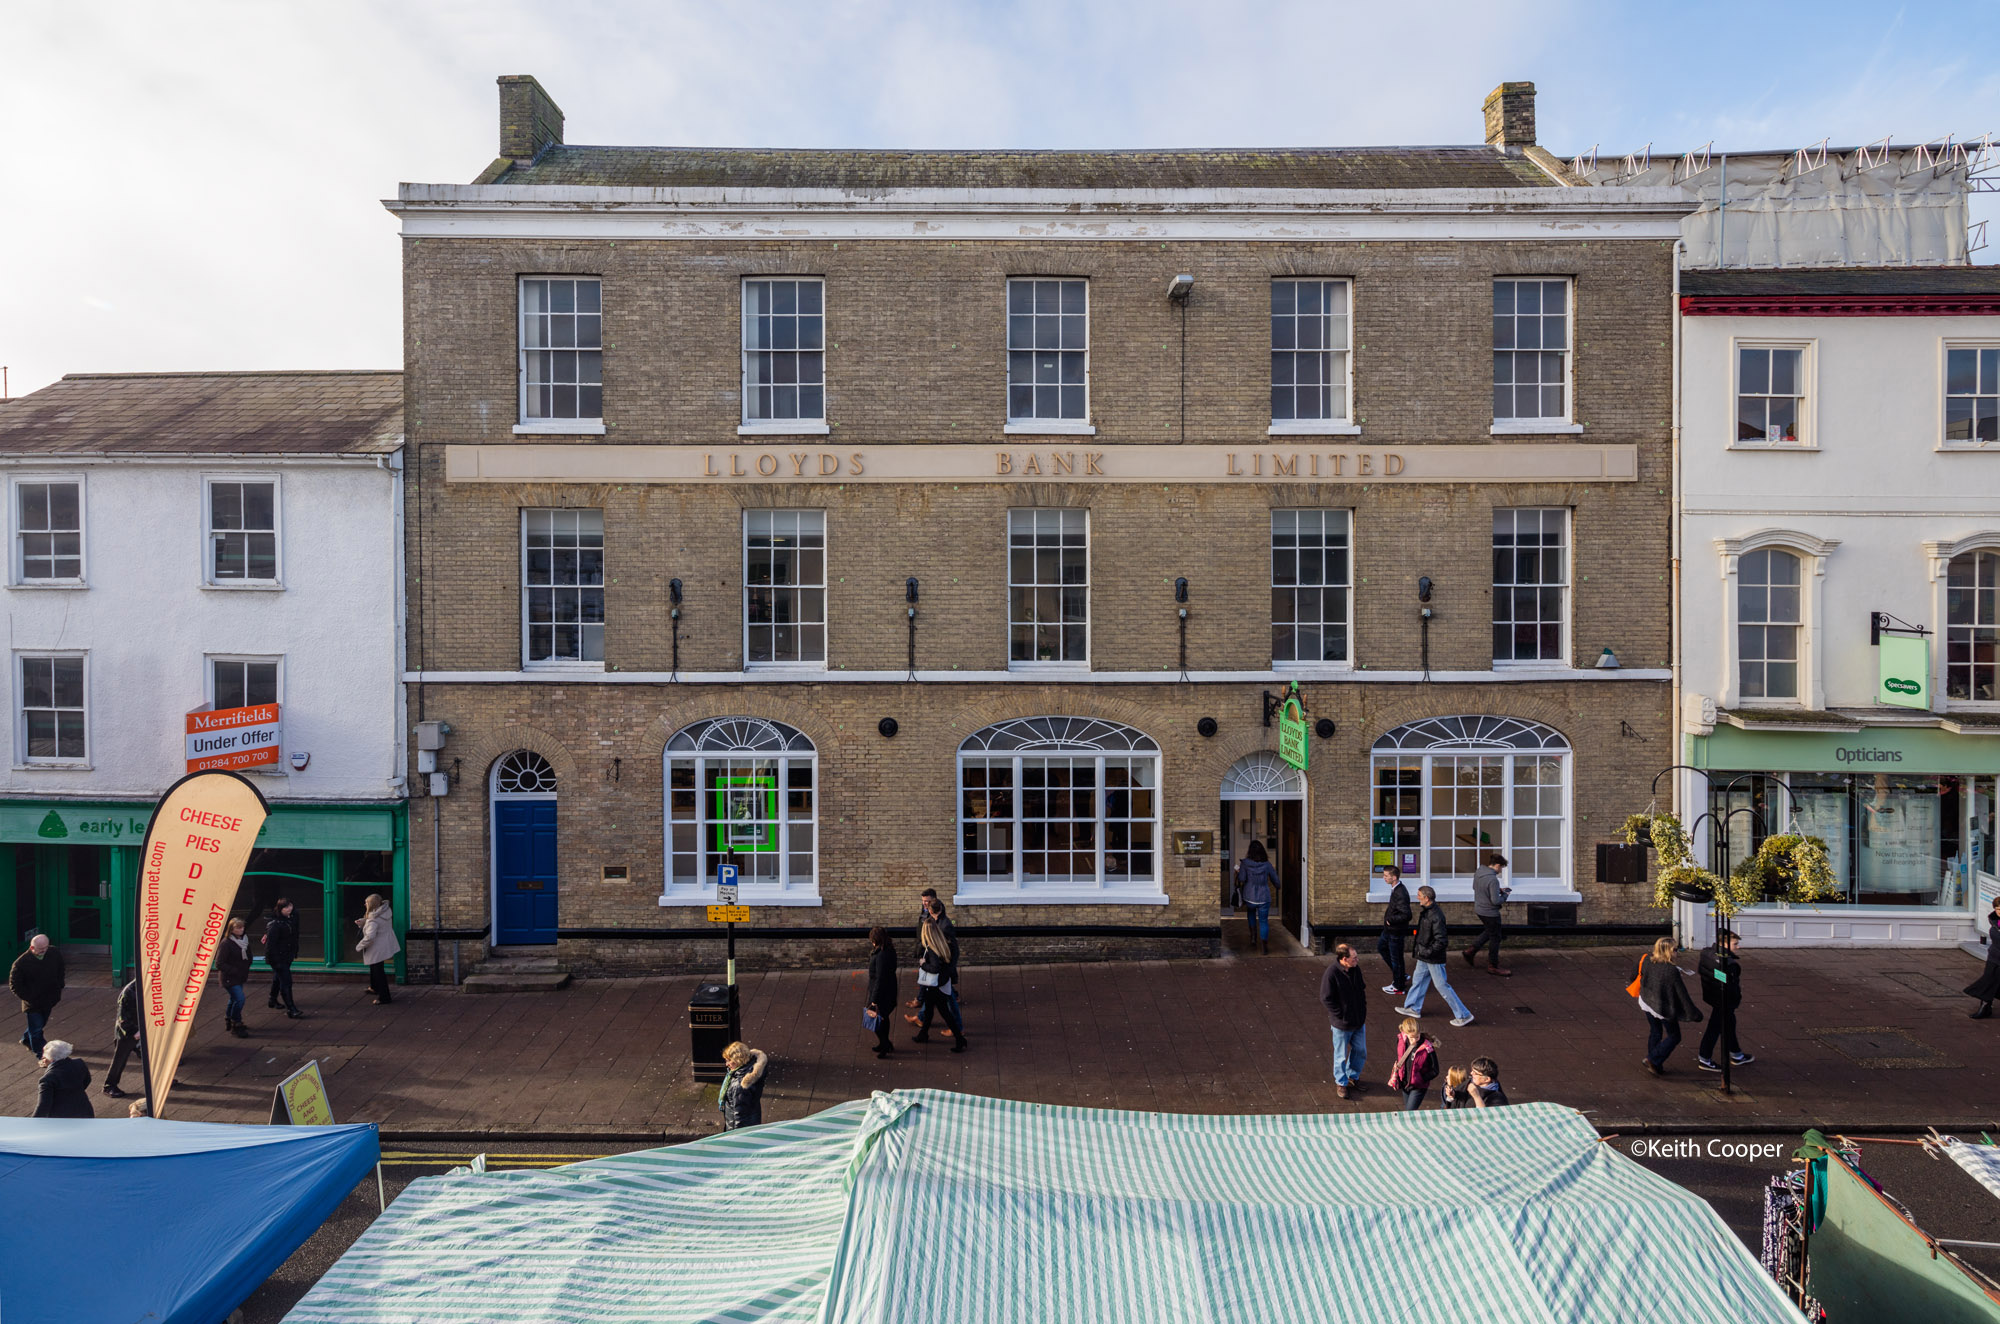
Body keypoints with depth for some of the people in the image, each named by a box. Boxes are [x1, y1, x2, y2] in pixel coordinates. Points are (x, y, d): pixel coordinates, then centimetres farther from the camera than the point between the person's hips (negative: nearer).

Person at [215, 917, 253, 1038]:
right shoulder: (226, 943, -20)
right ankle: (236, 1026, -4)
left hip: (240, 977, 8)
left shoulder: (245, 940, 4)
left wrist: (245, 972, 8)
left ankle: (228, 1021, 42)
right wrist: (234, 971, -21)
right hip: (229, 978, -8)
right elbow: (219, 964, -20)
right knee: (239, 999, -16)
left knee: (234, 999, 22)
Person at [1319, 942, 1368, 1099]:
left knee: (1360, 1051, 18)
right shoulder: (1331, 973, -23)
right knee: (1341, 1055, 10)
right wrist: (1341, 1015, -15)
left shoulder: (1356, 969, -4)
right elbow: (1326, 999, -17)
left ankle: (1353, 1076, 41)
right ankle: (1341, 1083, 31)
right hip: (1342, 1024, -6)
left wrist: (1363, 1009, 5)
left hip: (1359, 1021, 6)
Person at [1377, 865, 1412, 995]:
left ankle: (1399, 987, 22)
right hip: (1390, 928, 11)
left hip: (1396, 931, -11)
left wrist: (1390, 919, -24)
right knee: (1381, 946, 26)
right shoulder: (1395, 889, 2)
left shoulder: (1400, 894, -29)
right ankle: (1401, 975, 34)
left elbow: (1406, 915, -33)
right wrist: (1388, 914, 9)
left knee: (1396, 958, 5)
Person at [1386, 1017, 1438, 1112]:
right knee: (1407, 1112, 21)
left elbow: (1434, 1071, -14)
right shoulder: (1401, 1040, -12)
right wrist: (1395, 1079, 7)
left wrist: (1419, 1080, -19)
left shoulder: (1428, 1048, -27)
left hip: (1419, 1087, -5)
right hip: (1405, 1084, 5)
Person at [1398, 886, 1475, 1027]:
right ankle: (1413, 1009, 36)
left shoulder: (1436, 916, -28)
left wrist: (1427, 952, -23)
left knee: (1442, 986, 1)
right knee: (1418, 980, 20)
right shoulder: (1425, 911, 2)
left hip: (1434, 958, -10)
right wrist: (1418, 949, 17)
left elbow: (1442, 941, -28)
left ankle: (1464, 1015, 11)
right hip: (1424, 957, 10)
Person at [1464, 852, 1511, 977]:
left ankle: (1471, 951, 26)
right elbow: (1495, 901, -28)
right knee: (1495, 938, 8)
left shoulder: (1478, 872, -1)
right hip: (1490, 912, -9)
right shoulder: (1493, 880, -28)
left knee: (1489, 932, 29)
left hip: (1479, 909, 9)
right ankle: (1493, 966, 20)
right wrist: (1504, 896, -6)